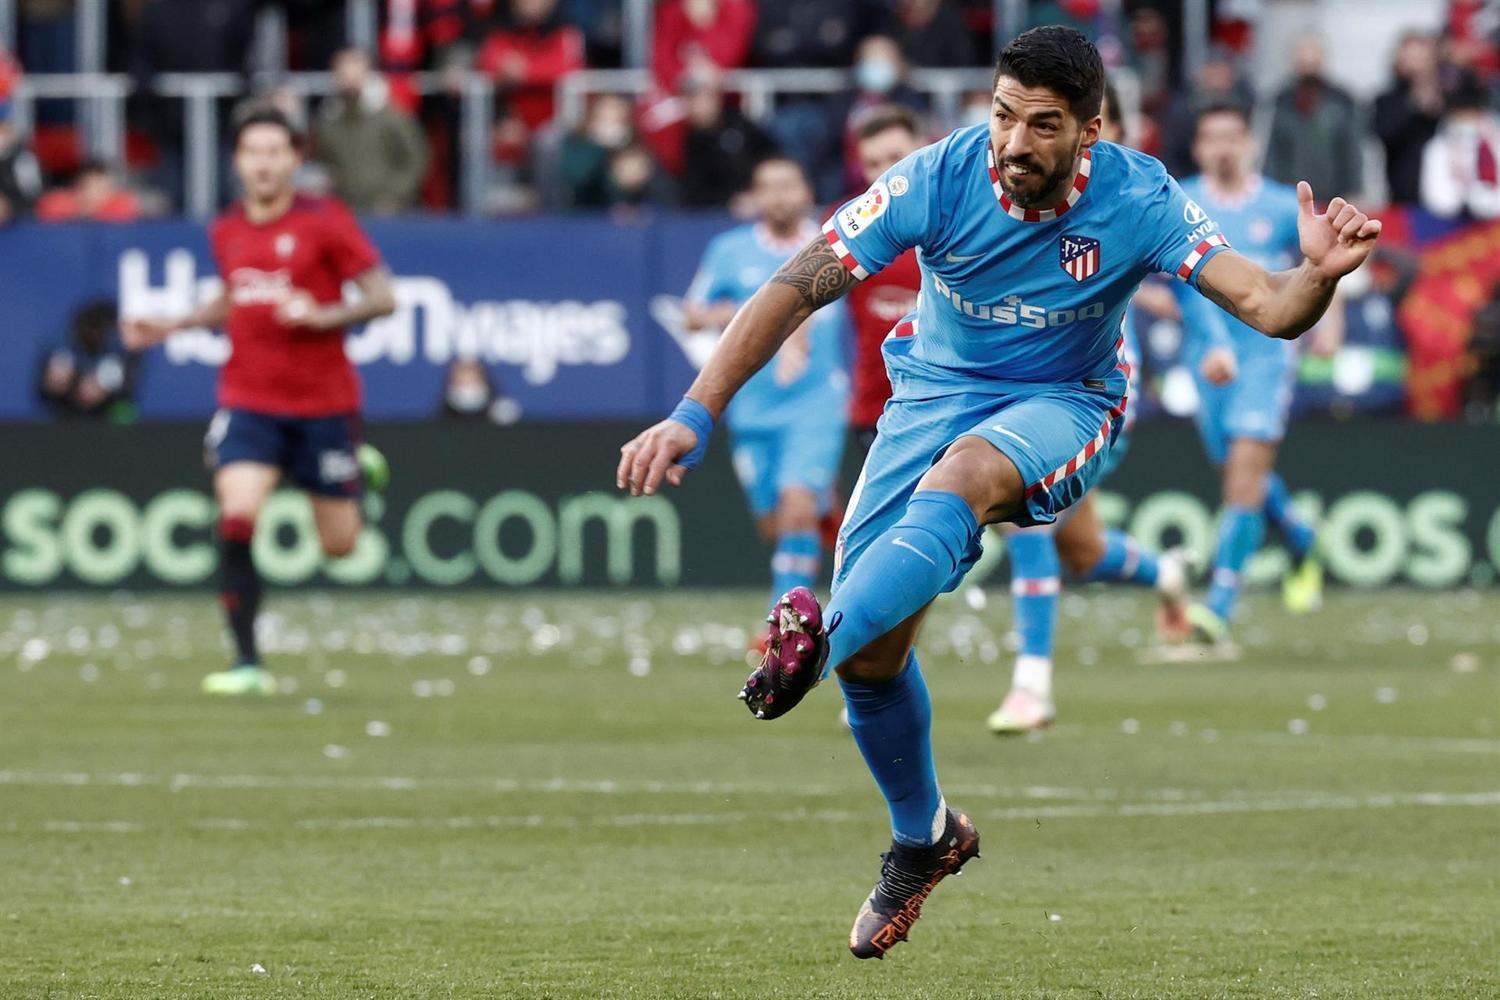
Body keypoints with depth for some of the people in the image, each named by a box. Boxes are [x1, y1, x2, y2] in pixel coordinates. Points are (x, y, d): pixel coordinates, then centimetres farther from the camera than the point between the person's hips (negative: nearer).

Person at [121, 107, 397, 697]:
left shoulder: (324, 221, -7)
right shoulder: (226, 232, 7)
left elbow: (383, 297, -8)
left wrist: (323, 316, -23)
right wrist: (170, 327, 12)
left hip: (323, 404, -2)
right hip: (249, 400, 2)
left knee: (339, 545, 6)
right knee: (236, 516, -20)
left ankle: (362, 471, 42)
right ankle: (247, 664, -14)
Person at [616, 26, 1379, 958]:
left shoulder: (1137, 200, -20)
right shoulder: (940, 180, -20)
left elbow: (1264, 304, -25)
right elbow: (798, 288, -19)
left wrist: (1317, 277, -50)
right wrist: (697, 415, -26)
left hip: (1064, 404, -2)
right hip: (938, 389, 2)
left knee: (964, 474, -39)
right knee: (871, 647, -5)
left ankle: (815, 645, -55)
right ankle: (923, 838, 21)